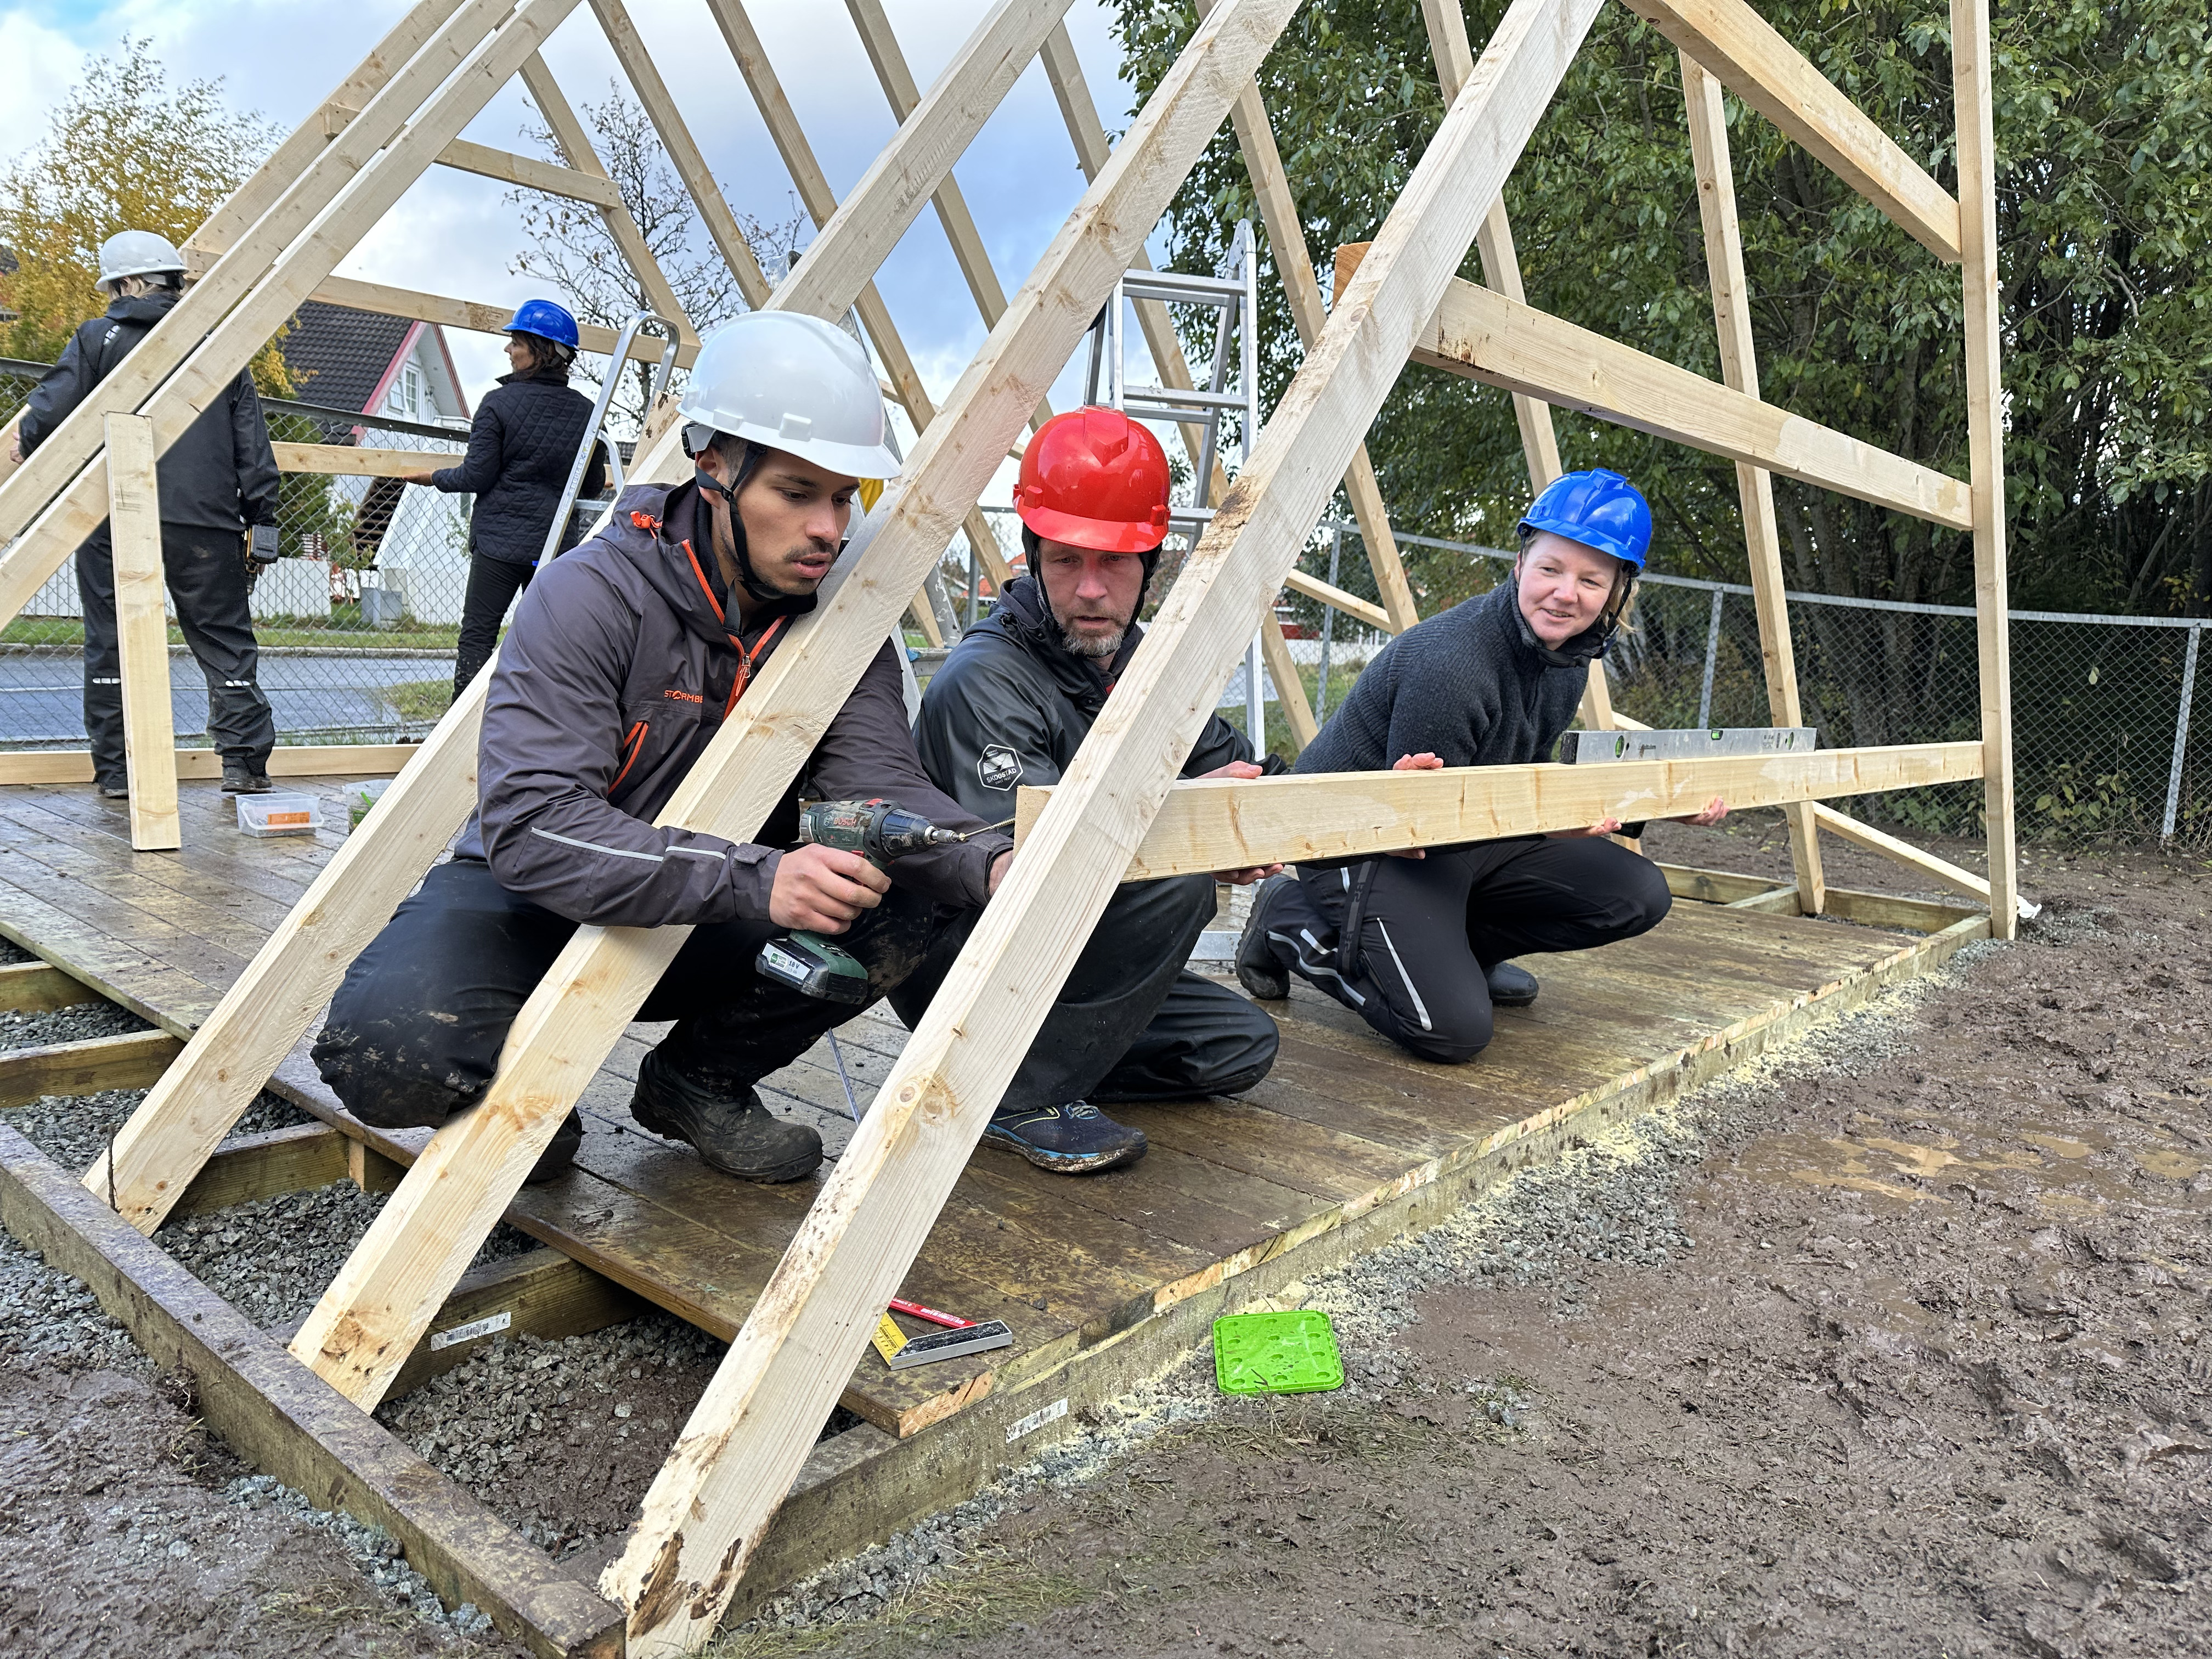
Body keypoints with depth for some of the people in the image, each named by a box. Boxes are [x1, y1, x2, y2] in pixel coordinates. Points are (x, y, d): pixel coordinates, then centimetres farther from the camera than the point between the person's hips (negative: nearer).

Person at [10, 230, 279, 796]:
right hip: (203, 521, 1)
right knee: (226, 640, 6)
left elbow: (50, 410, -2)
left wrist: (26, 443, 19)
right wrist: (259, 515, 12)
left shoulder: (97, 339, 5)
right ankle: (244, 761, 1)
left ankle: (116, 768, 13)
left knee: (111, 642, 9)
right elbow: (252, 445, 8)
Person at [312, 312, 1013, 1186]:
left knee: (910, 897, -21)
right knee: (388, 1049, -34)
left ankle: (699, 1079, 2)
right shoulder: (591, 595, -22)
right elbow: (530, 824, -32)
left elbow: (876, 778, -19)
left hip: (707, 924, 4)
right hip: (531, 898, -4)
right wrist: (754, 879, -44)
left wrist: (991, 860, -40)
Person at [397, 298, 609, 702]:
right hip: (559, 542, 4)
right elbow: (594, 486, 9)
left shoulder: (499, 403, -9)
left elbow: (476, 477, -8)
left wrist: (434, 478, 11)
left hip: (499, 540, -4)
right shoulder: (585, 411, 2)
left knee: (477, 635, 4)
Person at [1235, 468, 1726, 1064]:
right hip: (1363, 842, -8)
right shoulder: (1450, 665, -29)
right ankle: (1292, 922, -1)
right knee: (1454, 1031, -23)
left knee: (1639, 896, 0)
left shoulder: (1569, 657, -1)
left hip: (1468, 828, 9)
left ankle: (1450, 948, 12)